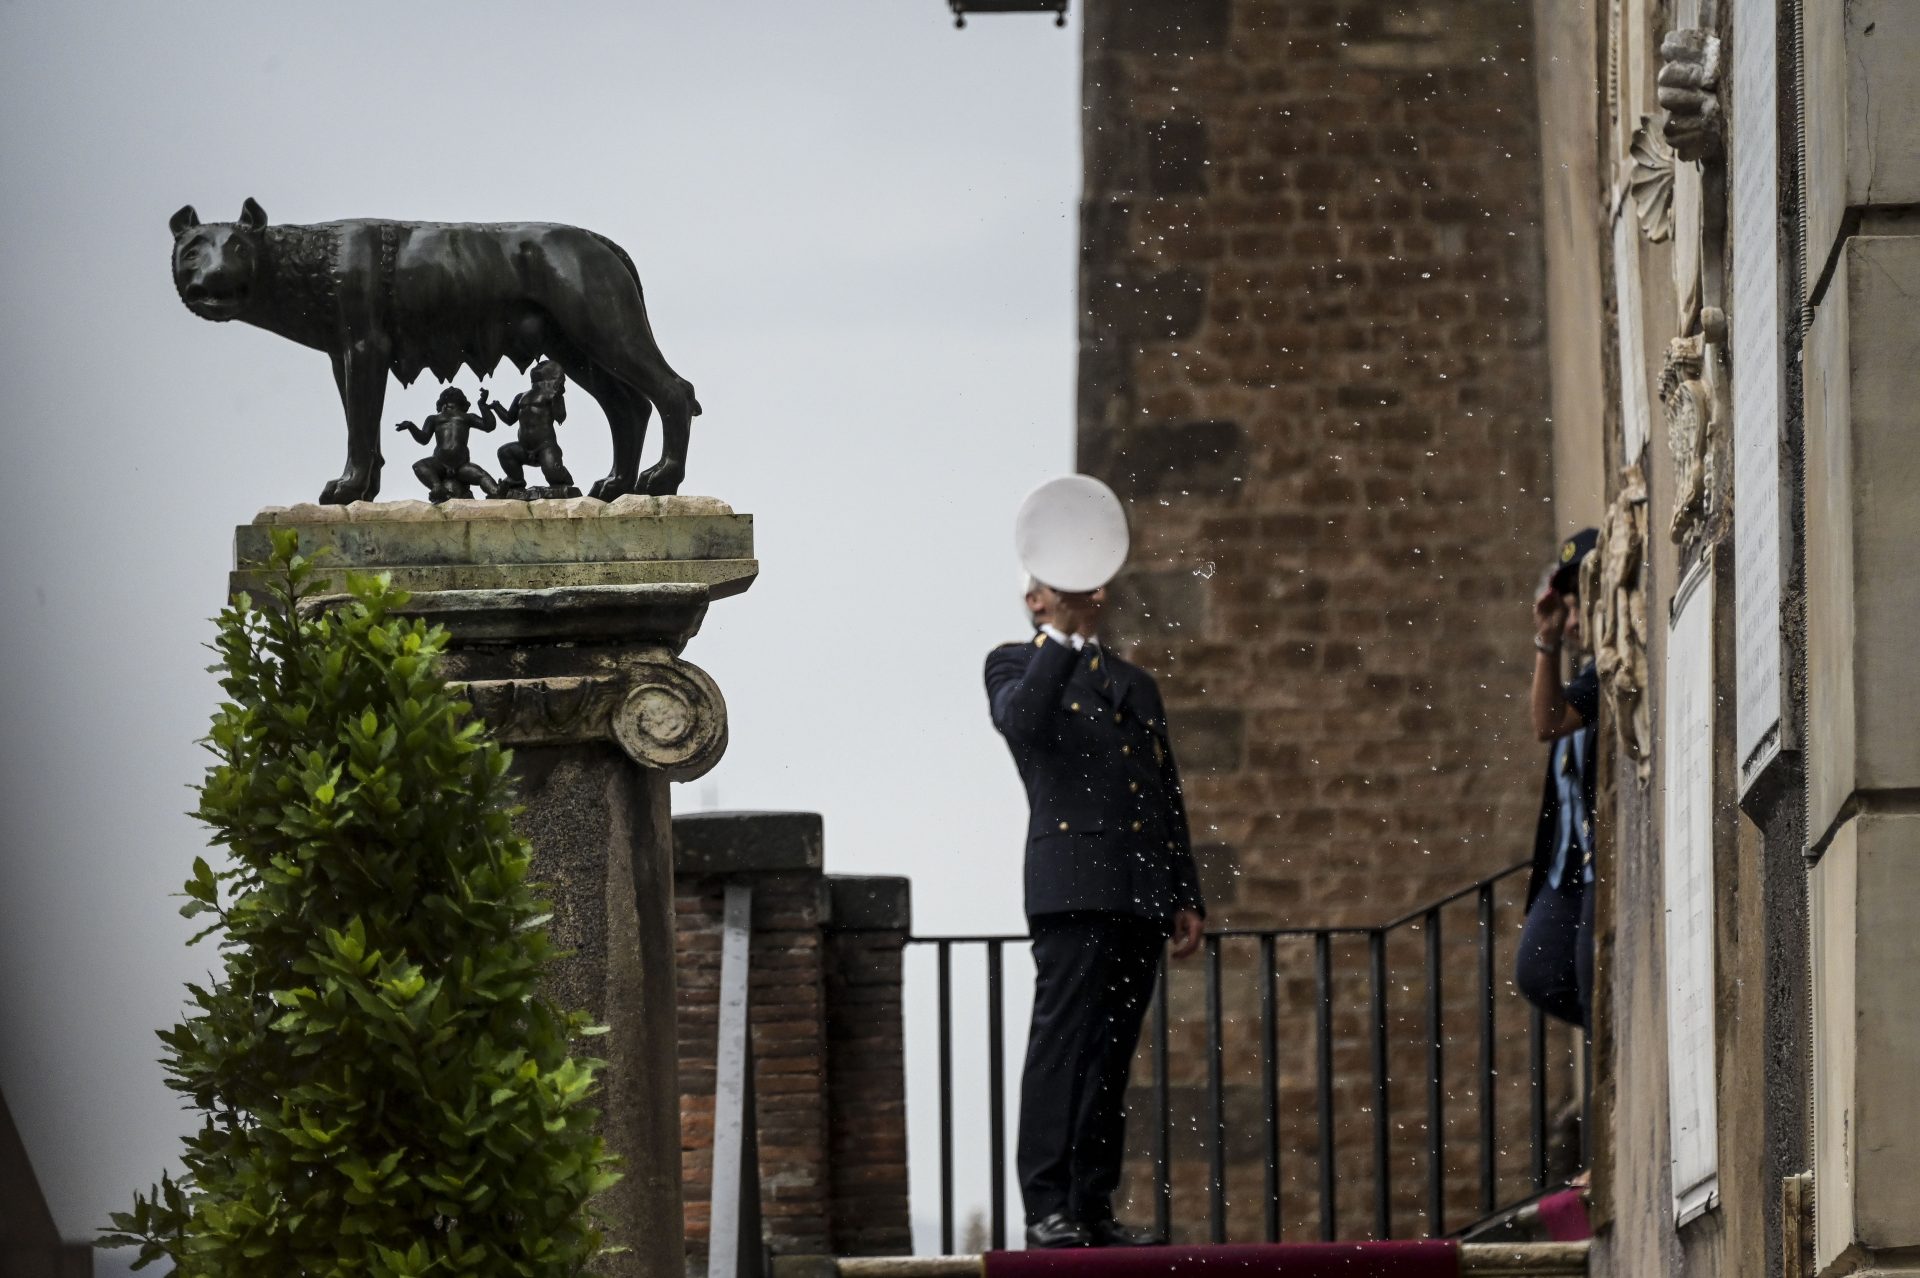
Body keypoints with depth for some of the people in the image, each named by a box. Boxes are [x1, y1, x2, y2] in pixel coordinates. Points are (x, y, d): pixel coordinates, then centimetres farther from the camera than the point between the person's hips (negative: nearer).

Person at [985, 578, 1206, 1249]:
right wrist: (1063, 636, -19)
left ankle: (1093, 1207, 5)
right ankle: (1048, 1209, -15)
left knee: (1111, 1054, 5)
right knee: (1062, 1043, -12)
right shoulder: (1017, 665, 9)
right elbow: (1020, 718, -17)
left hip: (1141, 892, 6)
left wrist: (1187, 898, 15)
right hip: (1073, 884, -6)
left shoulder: (1136, 684, 25)